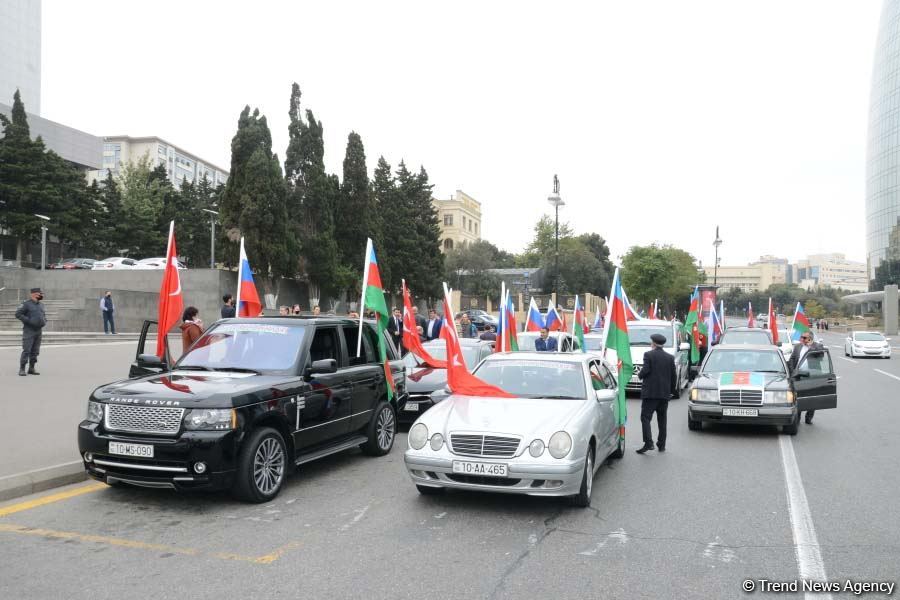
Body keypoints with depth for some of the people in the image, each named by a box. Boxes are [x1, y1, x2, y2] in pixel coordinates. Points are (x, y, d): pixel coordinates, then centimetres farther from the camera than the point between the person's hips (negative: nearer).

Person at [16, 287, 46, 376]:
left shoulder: (40, 305, 13)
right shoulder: (26, 304, -8)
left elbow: (44, 315, 26)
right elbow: (18, 314, -13)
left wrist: (44, 322, 6)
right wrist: (29, 321, -18)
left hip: (38, 331, 7)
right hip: (29, 331, -7)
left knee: (35, 351, 7)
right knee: (26, 350, -10)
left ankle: (31, 369, 13)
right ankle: (22, 369, -5)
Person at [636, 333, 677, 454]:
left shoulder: (648, 355, -6)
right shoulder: (670, 357, 7)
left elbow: (645, 370, -16)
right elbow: (673, 376, 8)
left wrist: (640, 375, 5)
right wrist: (672, 391, 18)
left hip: (650, 393, -5)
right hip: (664, 394, 5)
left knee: (645, 417, -4)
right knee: (662, 420, 13)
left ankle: (648, 442, -18)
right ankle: (661, 445, 16)